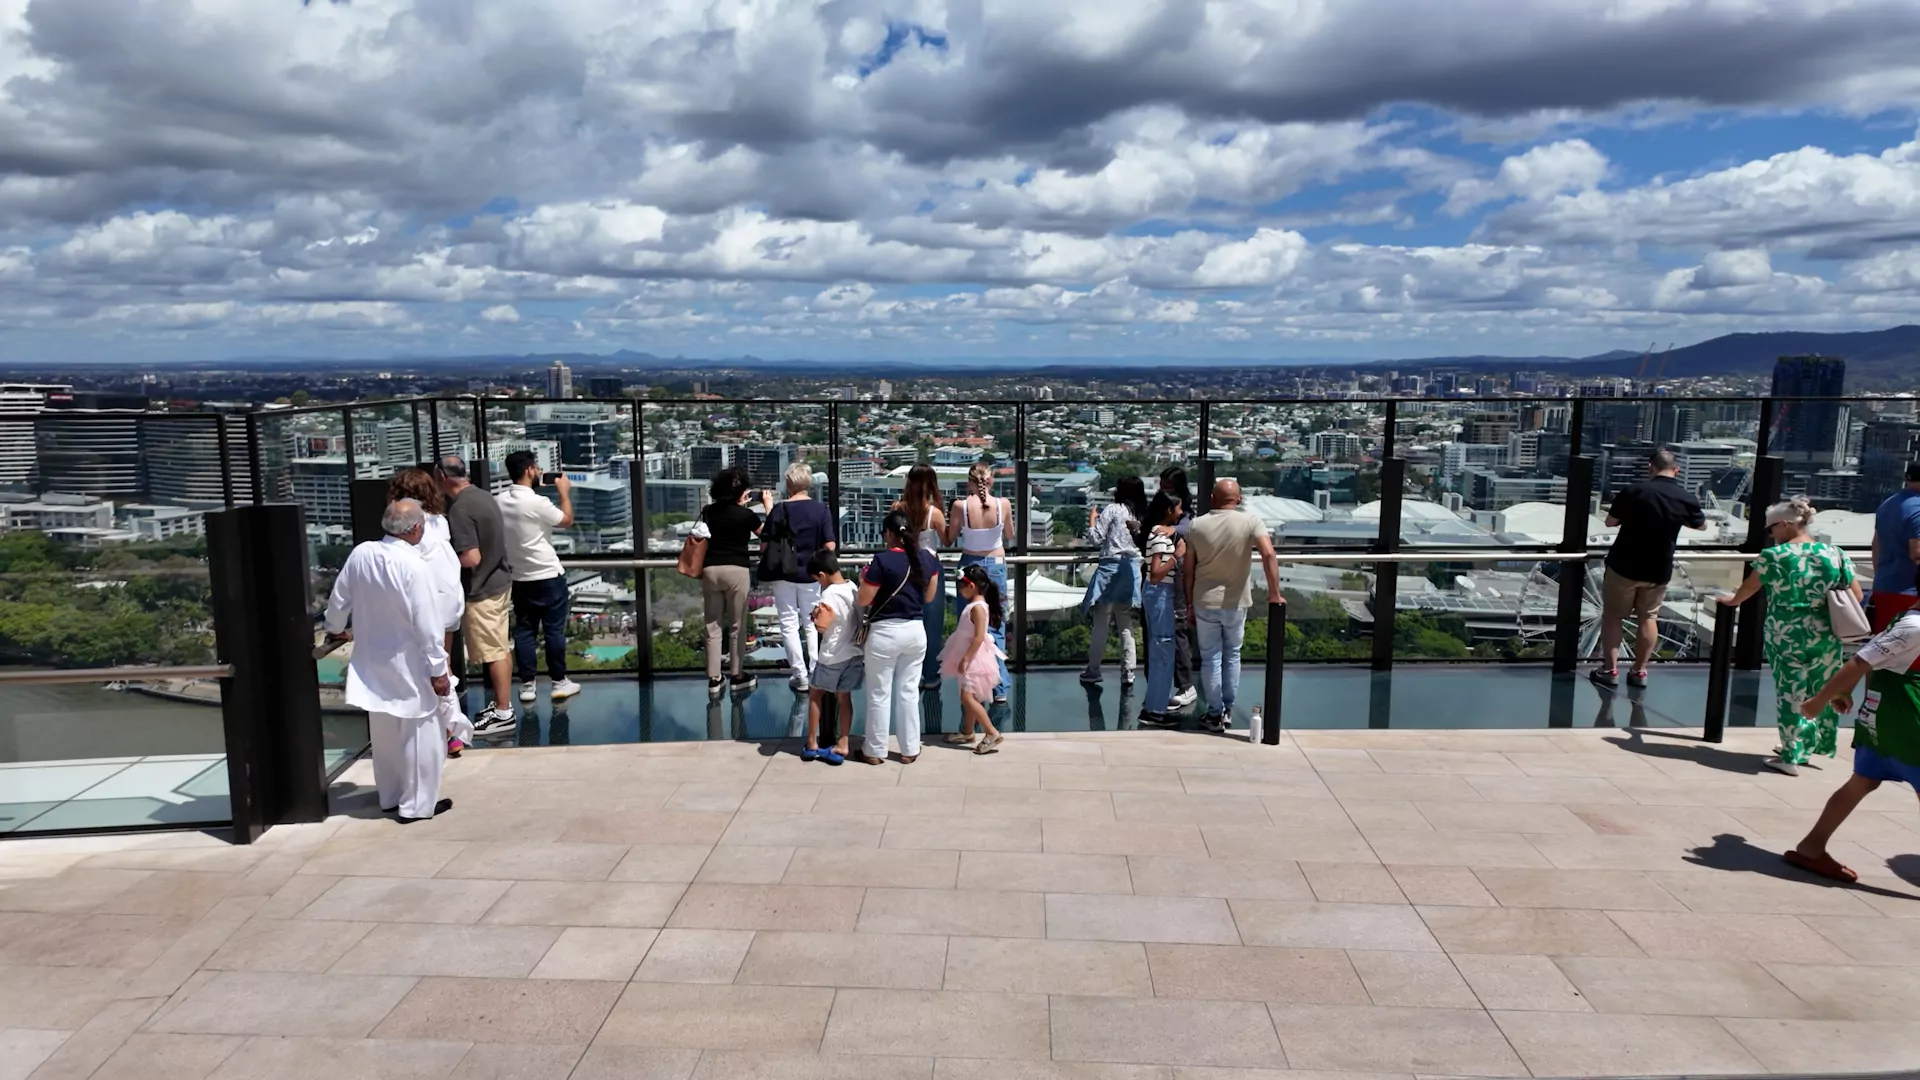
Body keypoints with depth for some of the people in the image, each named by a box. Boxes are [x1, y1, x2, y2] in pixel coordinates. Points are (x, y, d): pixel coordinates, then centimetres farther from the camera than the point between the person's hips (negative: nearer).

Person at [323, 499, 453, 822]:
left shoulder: (360, 554, -5)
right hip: (408, 664, -7)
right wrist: (437, 669, -13)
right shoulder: (412, 565, -23)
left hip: (373, 661, 7)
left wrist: (335, 628, 30)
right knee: (419, 733, 5)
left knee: (383, 732, 19)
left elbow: (339, 599, 8)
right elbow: (426, 622, -21)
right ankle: (417, 804, 11)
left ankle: (389, 796, 33)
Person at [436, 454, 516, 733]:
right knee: (499, 649, 16)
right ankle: (502, 702, 26)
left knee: (493, 652, 0)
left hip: (481, 589, -9)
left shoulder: (460, 509, -22)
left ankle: (503, 713, 9)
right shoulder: (483, 496, 6)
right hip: (498, 580, 9)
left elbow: (471, 558, -26)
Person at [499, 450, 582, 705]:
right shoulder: (537, 502, -21)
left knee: (524, 630, 10)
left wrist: (535, 490, 18)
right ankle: (559, 682, 11)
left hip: (519, 578, 6)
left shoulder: (501, 501, 1)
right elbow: (567, 521, -8)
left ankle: (527, 684, 14)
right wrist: (564, 492, 4)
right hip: (548, 576, -6)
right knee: (554, 630, 4)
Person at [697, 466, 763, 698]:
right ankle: (737, 676, 14)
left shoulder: (708, 512, 4)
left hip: (710, 570, 4)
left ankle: (714, 679, 9)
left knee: (713, 627, 7)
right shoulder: (746, 515, -7)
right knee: (738, 626, 8)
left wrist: (738, 505, 25)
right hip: (736, 571, -4)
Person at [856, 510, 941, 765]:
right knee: (909, 691, 14)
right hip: (916, 631, 5)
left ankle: (875, 751, 17)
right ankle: (910, 750, 20)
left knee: (879, 694, 8)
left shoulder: (882, 560, -17)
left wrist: (864, 579, 6)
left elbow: (863, 600, -12)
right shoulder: (928, 558, 0)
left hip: (885, 633, -5)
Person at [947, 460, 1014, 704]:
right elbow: (1010, 536, 6)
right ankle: (1000, 688, 1)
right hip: (996, 566, 0)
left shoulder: (960, 505, -14)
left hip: (970, 565, 0)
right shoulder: (1003, 504, -11)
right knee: (996, 624, 7)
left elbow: (950, 540, -2)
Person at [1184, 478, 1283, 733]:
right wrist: (1274, 593, -21)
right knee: (1232, 655, 17)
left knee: (1210, 658, 9)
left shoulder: (1197, 526, -4)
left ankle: (1215, 714, 13)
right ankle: (1228, 710, 24)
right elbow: (1268, 554, -23)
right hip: (1236, 603, 0)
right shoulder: (1251, 522, -9)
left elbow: (1188, 569, -2)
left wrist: (1189, 603, 7)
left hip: (1205, 602, 0)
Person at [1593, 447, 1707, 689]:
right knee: (1648, 618, 16)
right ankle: (1639, 671, 19)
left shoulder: (1633, 490, -15)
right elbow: (1702, 525, 13)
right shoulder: (1686, 498, -7)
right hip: (1658, 571, 2)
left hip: (1624, 566, -2)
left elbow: (1610, 522, -4)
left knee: (1612, 616, 9)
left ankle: (1610, 670, 8)